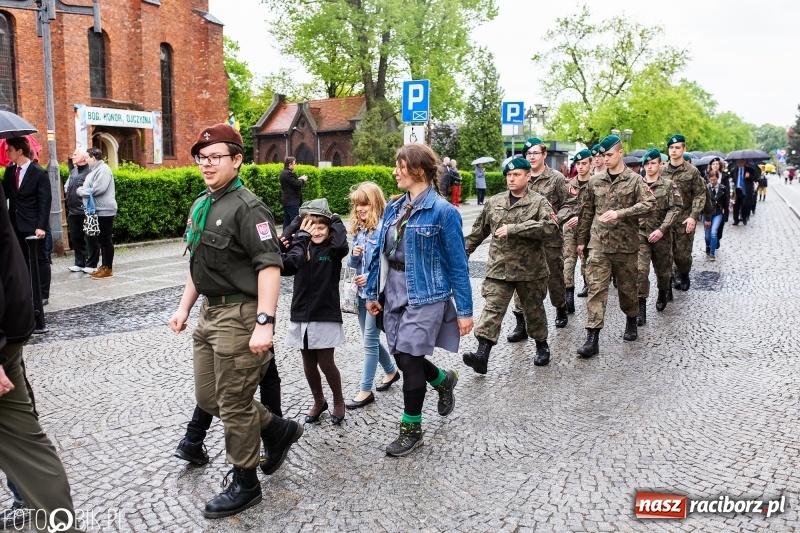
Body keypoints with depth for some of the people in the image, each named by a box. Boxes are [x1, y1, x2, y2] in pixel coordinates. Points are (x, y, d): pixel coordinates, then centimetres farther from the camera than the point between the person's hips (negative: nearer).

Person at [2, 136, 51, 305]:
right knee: (22, 260, 11)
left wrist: (41, 226, -19)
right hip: (16, 225, 6)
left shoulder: (39, 173, -10)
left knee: (39, 260, 2)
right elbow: (4, 194, 9)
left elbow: (44, 202, -13)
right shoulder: (9, 171, 9)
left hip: (33, 226, -6)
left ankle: (43, 295, 9)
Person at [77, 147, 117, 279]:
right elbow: (89, 187, 19)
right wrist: (82, 190, 0)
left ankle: (108, 268, 3)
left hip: (104, 210, -10)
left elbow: (98, 189, -22)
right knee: (94, 238, 13)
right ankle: (103, 266, 19)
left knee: (105, 239, -3)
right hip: (95, 210, 10)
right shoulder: (94, 170, 18)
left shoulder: (103, 169, -12)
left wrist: (81, 191, -11)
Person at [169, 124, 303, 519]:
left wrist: (264, 323, -28)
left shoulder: (247, 207, -15)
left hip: (239, 314, -9)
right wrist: (184, 307, 20)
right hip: (210, 313, 9)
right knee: (207, 397, 16)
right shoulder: (201, 205, 13)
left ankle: (244, 485, 21)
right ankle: (278, 430, 34)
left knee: (234, 404, 2)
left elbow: (269, 266, -22)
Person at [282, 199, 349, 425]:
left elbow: (341, 245, -30)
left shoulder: (332, 250, -5)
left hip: (326, 316, -4)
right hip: (302, 316, 4)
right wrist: (301, 236, -17)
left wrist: (335, 220, -15)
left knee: (326, 363, 2)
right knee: (308, 364, 13)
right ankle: (319, 402, 34)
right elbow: (285, 267, -16)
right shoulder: (301, 248, 3)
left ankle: (338, 401, 26)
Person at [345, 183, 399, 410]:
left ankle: (365, 390, 8)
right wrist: (354, 255, -7)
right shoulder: (359, 229, 8)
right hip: (362, 291, 8)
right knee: (370, 337, 18)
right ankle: (391, 371, 40)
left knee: (370, 340, -2)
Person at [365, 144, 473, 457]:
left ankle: (411, 429, 17)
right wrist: (373, 293, 12)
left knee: (409, 358, -4)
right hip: (394, 295, 7)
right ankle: (444, 379, 43)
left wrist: (464, 310, -10)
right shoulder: (394, 209, 8)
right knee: (402, 356, 11)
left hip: (425, 296, -6)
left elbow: (457, 264, -11)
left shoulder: (442, 211, -12)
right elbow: (380, 252, 12)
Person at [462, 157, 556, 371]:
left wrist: (512, 229, -26)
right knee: (492, 309, -8)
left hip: (530, 269, -2)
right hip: (499, 268, 3)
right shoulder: (494, 202, 9)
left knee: (533, 309, 14)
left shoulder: (539, 202, -5)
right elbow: (479, 230, 18)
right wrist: (465, 252, 18)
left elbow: (549, 227, -23)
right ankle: (482, 354, -14)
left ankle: (542, 346, 36)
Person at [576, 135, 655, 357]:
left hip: (625, 244, -1)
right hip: (599, 244, 2)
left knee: (627, 287, 12)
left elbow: (649, 204, -16)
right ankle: (592, 338, -8)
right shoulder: (594, 181, 7)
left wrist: (619, 213, -26)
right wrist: (581, 240, 13)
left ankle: (631, 323, 39)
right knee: (596, 288, -6)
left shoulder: (635, 180, -2)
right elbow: (586, 211, 13)